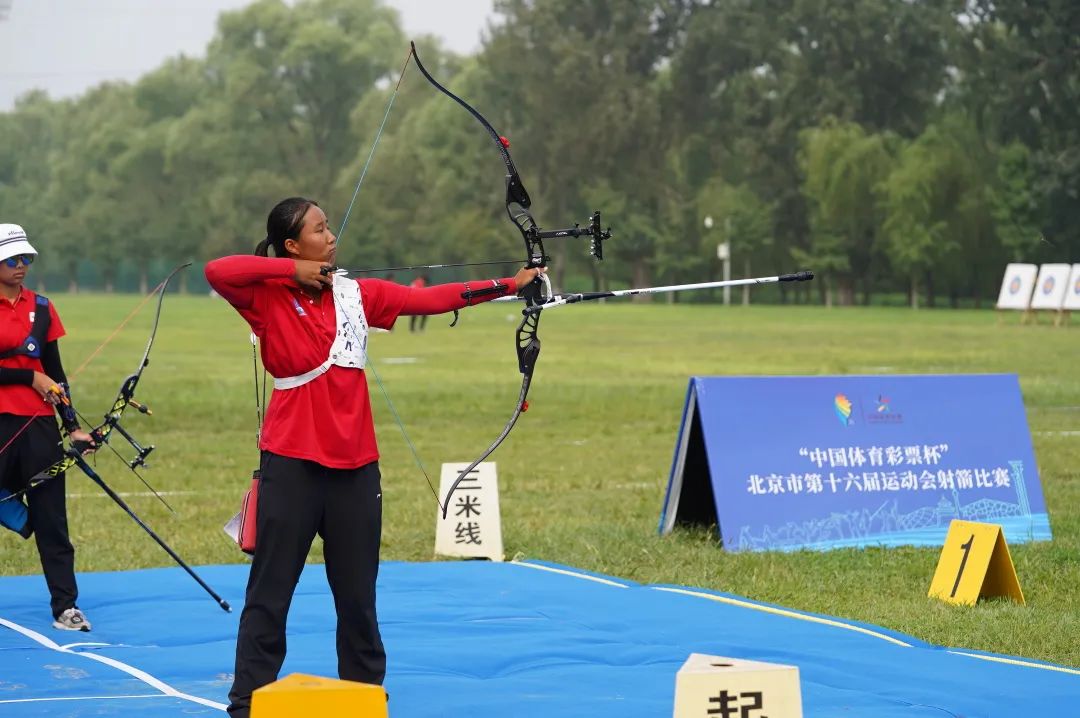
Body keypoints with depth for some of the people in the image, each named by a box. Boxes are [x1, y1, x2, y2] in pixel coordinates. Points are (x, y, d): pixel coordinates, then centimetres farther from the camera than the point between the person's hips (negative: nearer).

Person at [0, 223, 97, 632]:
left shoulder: (40, 308, 10)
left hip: (39, 423, 3)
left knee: (50, 517, 1)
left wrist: (72, 426, 7)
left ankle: (65, 606, 3)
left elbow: (54, 371, 11)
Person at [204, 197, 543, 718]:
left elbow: (431, 299, 8)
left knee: (357, 592, 10)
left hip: (354, 463, 4)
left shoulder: (358, 295, 8)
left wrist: (510, 284, 5)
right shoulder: (268, 299, -4)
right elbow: (216, 272, -20)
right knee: (270, 590, -1)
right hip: (291, 463, -4)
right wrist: (292, 270, -15)